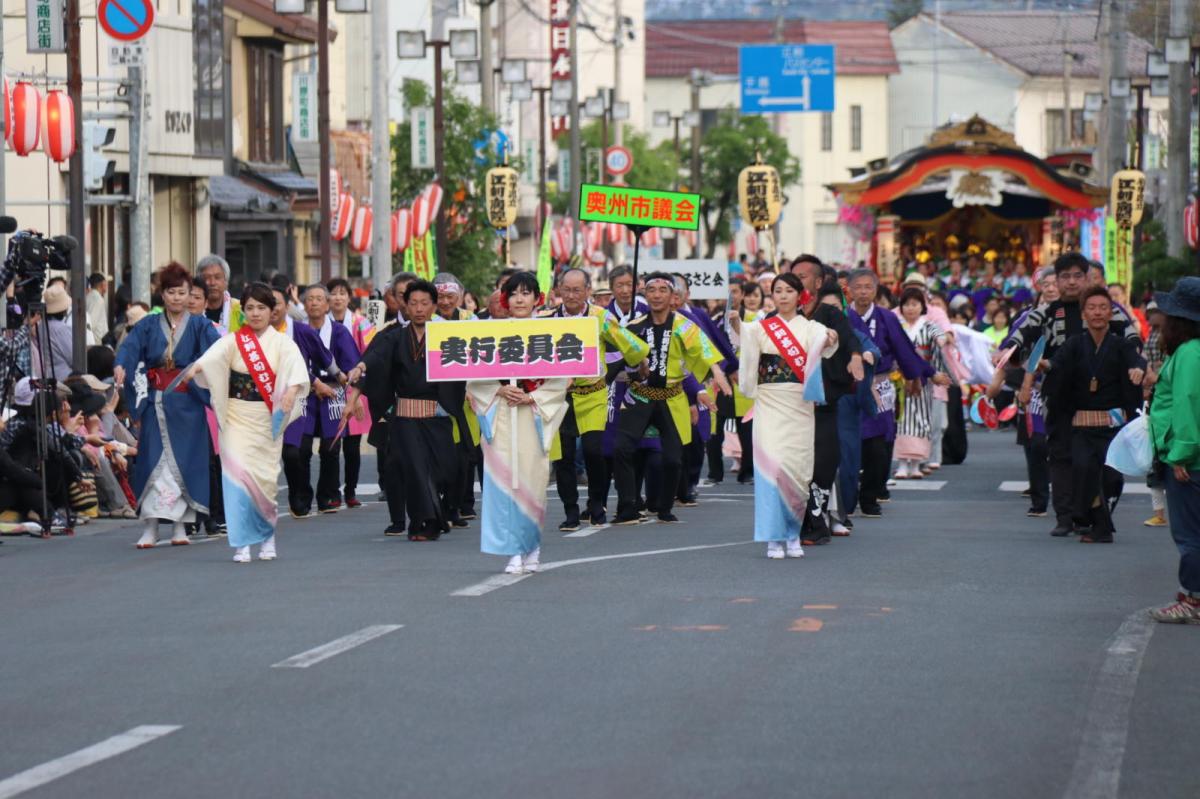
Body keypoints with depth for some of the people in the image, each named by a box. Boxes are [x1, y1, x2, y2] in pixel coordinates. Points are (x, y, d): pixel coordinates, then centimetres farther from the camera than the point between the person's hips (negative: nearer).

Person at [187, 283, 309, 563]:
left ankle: (267, 539, 23)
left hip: (267, 420, 0)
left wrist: (292, 390, -37)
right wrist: (197, 367, -40)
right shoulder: (233, 341, 4)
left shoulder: (282, 343, 4)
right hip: (237, 417, 0)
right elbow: (214, 356, -17)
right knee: (238, 473, -11)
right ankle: (242, 543, -8)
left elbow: (296, 367, -15)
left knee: (265, 477, 2)